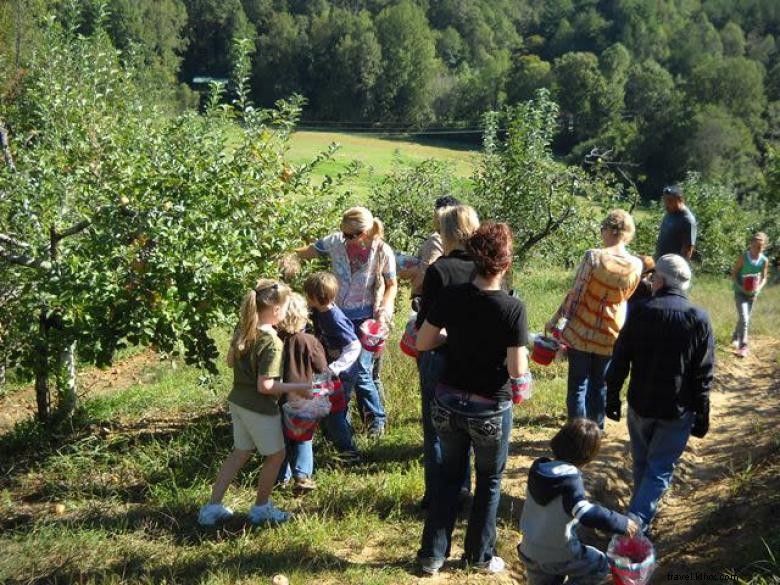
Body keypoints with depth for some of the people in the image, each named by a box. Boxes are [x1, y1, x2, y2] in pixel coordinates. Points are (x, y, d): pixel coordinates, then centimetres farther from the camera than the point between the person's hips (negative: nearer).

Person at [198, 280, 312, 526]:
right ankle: (261, 508, 29)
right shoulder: (272, 343, -26)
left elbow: (230, 361, 10)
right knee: (275, 455, 15)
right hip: (260, 408, -8)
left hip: (237, 401, 8)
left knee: (240, 452, 23)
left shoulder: (242, 328, -3)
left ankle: (213, 506, 26)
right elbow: (265, 386, -25)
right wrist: (296, 388, -16)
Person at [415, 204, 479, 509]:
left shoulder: (438, 270, -18)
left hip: (440, 357, -5)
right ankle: (462, 491, 28)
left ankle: (437, 497, 16)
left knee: (436, 430, 8)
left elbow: (425, 322, -14)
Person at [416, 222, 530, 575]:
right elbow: (517, 371, -20)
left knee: (450, 476, 22)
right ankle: (479, 556, 32)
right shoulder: (513, 309, -20)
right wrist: (517, 351, 1)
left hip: (449, 403, 3)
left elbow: (422, 343, -2)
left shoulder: (450, 297, -10)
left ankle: (432, 555, 27)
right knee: (489, 481, 20)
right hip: (490, 410, -3)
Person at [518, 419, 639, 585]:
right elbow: (587, 513, -38)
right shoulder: (570, 479, -26)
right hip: (558, 556, -6)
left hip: (529, 552, 6)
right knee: (600, 565, 18)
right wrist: (623, 523, -28)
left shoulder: (538, 468, -4)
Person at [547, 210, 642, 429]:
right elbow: (625, 297, 8)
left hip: (581, 331, -3)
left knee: (578, 386, 7)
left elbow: (575, 295, -15)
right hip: (611, 335, 3)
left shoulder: (593, 257, -18)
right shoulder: (636, 265, -8)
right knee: (600, 386, 18)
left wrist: (554, 322, -5)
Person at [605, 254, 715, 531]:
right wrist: (702, 415, 2)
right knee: (660, 469, 5)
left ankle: (640, 512, 36)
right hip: (678, 411, -1)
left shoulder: (640, 312, -7)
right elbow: (704, 375, -6)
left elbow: (619, 361, -4)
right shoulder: (699, 319, -8)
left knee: (641, 462, 20)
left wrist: (612, 397, 6)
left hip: (640, 405, 2)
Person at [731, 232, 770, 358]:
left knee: (745, 318, 18)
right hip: (740, 292, -4)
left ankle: (735, 337, 43)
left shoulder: (764, 261, -6)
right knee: (744, 319, -15)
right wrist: (740, 287, -23)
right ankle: (742, 346, -12)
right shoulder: (743, 258, -16)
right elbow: (733, 274, -9)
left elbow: (764, 278, 4)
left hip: (752, 293, 4)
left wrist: (759, 288, -15)